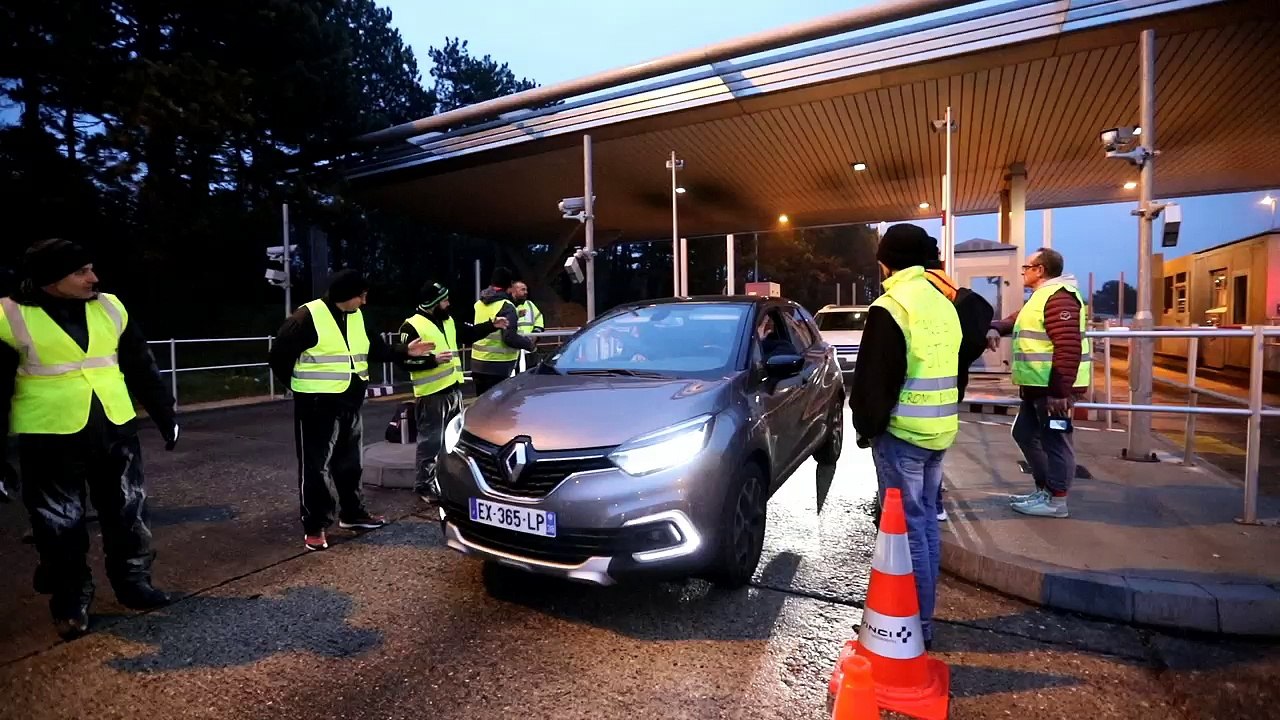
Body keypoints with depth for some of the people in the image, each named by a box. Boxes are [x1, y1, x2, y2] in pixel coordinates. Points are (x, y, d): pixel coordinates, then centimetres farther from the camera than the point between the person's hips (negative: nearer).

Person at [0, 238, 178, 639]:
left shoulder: (109, 308, 4)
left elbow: (141, 367, 10)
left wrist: (164, 414, 10)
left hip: (116, 429, 4)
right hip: (49, 438, -3)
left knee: (129, 515, 12)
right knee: (60, 528, 8)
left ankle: (134, 584, 28)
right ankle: (71, 603, 25)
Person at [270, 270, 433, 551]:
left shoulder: (357, 317, 7)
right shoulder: (308, 317, -16)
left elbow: (375, 349, 15)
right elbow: (281, 354, -11)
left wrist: (404, 352, 2)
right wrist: (303, 385, -3)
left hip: (350, 404, 7)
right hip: (316, 406, -7)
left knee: (350, 463, 17)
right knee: (315, 467, 2)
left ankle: (352, 513, 32)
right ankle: (315, 527, 12)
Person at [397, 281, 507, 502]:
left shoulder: (448, 321, 12)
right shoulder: (413, 326, -12)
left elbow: (469, 333, 23)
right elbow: (406, 360, -16)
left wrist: (491, 325, 10)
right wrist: (433, 359, -25)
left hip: (453, 389, 8)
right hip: (431, 394, -8)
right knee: (431, 442, -4)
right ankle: (425, 486, 6)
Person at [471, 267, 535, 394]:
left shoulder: (479, 304, 9)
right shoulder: (506, 306, -14)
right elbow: (510, 337, -21)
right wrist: (528, 342, -5)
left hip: (477, 363, 8)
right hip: (497, 366, -8)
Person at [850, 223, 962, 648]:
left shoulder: (891, 307, -15)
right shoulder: (944, 304, 13)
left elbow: (874, 379, -16)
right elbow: (956, 370, 20)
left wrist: (867, 426, -4)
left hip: (903, 431, -9)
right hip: (941, 430, 9)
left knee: (907, 526, -1)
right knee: (926, 520, 16)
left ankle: (915, 625, 8)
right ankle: (923, 616, 28)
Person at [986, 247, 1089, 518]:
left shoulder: (1059, 295, -17)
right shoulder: (1043, 295, 18)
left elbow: (1068, 347, -24)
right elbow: (1019, 320, 27)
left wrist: (1060, 391, -26)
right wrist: (996, 328, 3)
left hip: (1053, 387, -11)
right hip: (1038, 385, 11)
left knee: (1054, 441, -1)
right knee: (1025, 433, 18)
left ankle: (1056, 500, 10)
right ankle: (1044, 489, 28)